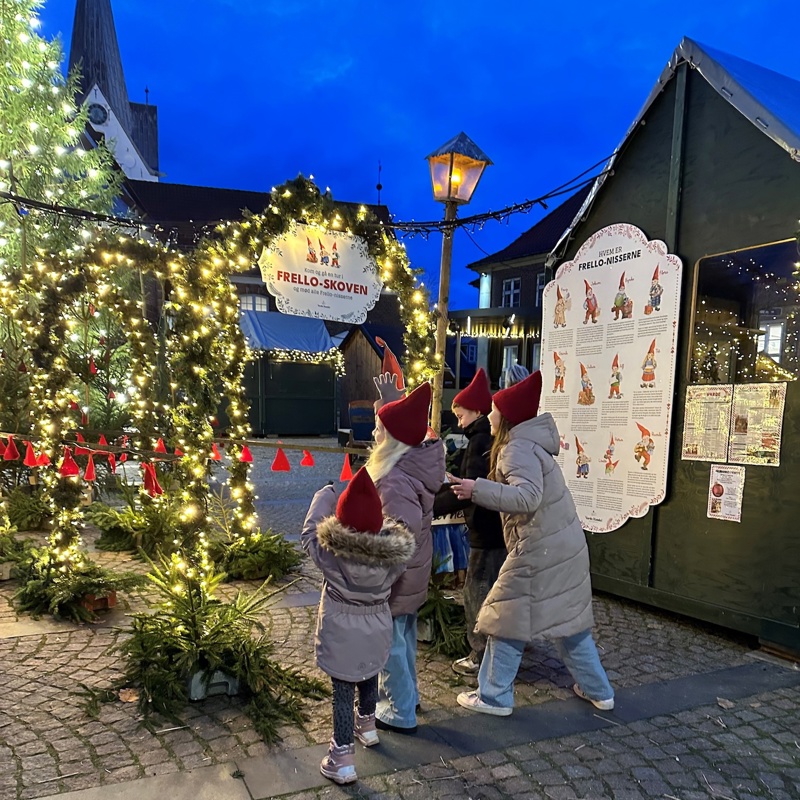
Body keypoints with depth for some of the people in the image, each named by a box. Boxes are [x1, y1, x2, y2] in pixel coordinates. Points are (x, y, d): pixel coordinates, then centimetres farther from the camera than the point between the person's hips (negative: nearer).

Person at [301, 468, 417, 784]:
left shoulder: (330, 550, -24)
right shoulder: (395, 551, -18)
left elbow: (309, 533, -5)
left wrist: (324, 496, 7)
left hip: (342, 634, -3)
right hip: (376, 629, 4)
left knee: (343, 690, 8)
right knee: (369, 677, 27)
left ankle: (342, 759, 17)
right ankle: (367, 725, 51)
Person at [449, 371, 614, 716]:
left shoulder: (517, 449, -18)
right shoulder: (528, 443, 13)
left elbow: (527, 497, -31)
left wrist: (478, 489, -33)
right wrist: (480, 489, 14)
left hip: (540, 550, -10)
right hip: (564, 545, 10)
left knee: (506, 619, 3)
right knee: (568, 619, 20)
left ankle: (494, 697, 15)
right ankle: (598, 691, 32)